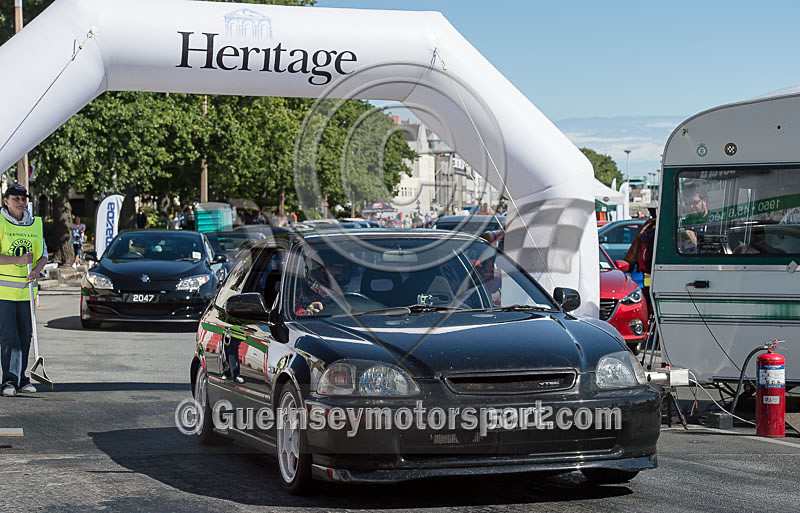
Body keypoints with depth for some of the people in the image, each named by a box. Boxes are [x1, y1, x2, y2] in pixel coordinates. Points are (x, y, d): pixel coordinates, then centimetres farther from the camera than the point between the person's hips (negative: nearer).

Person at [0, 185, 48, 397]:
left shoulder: (35, 224, 10)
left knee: (25, 336, 9)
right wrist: (17, 260, -22)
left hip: (26, 291, 5)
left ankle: (21, 379, 19)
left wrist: (37, 269, -8)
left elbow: (43, 254, 13)